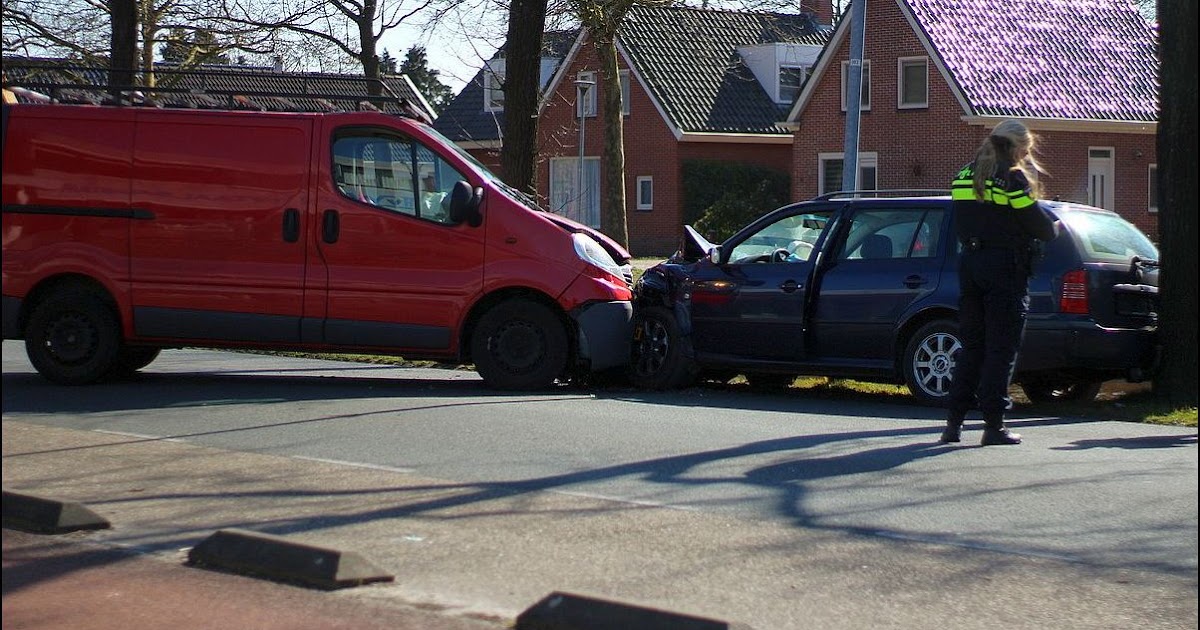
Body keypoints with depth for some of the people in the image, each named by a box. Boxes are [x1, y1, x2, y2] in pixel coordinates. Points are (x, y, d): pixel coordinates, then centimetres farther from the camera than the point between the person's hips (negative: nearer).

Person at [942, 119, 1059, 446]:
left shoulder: (963, 176, 11)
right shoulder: (1012, 179, -10)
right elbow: (1038, 225, -6)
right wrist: (1055, 228, 12)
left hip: (969, 264, 6)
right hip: (1005, 268, -6)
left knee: (971, 345, 12)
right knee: (1002, 348, -1)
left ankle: (954, 422, 9)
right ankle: (994, 425, -2)